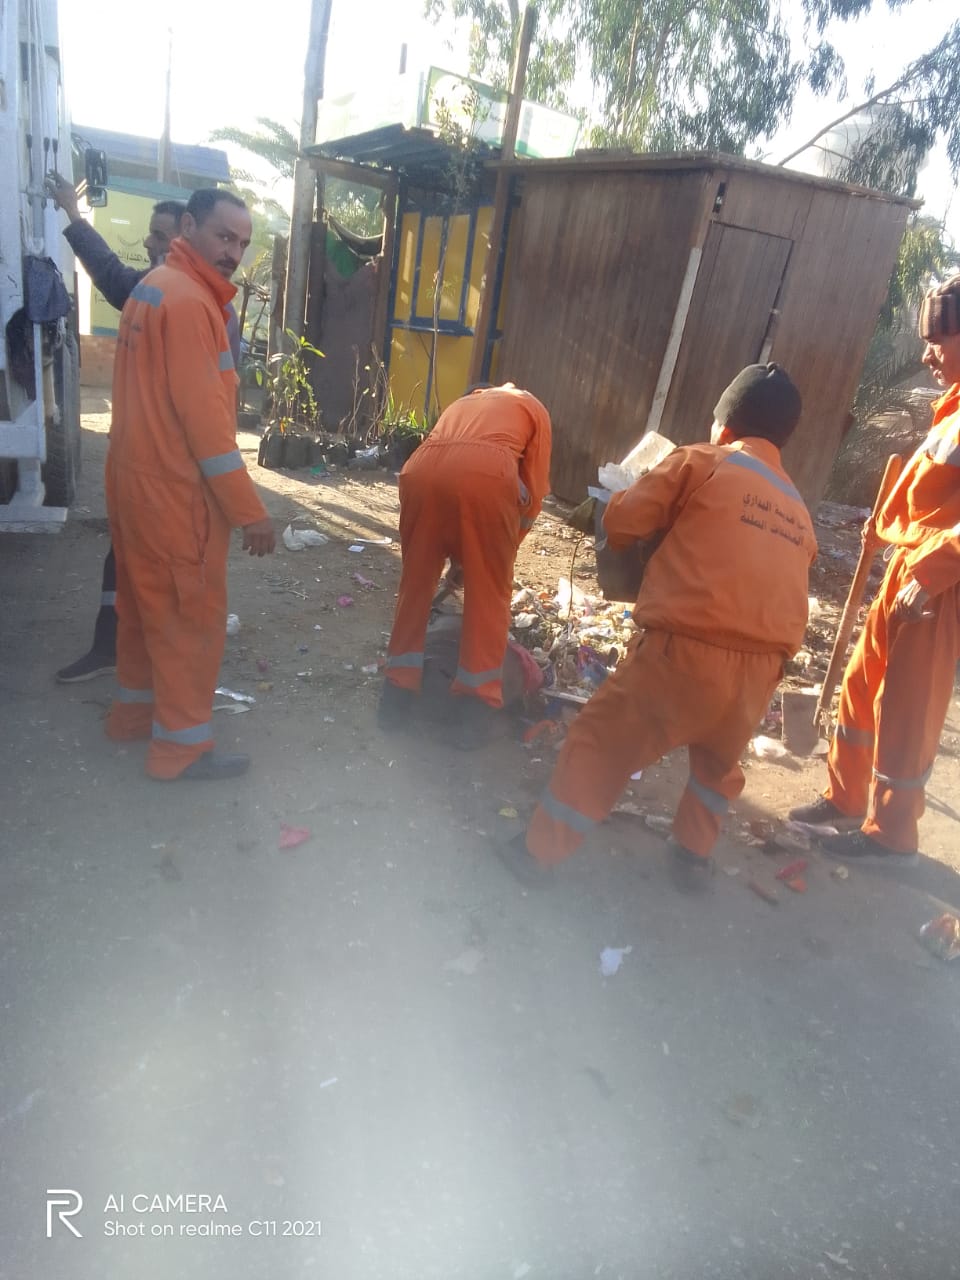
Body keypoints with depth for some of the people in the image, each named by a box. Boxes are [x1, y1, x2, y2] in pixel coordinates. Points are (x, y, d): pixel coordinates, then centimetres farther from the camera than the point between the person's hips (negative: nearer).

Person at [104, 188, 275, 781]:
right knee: (192, 612, 0)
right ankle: (182, 744, 12)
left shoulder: (153, 287, 15)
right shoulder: (188, 300, -17)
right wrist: (249, 509, -22)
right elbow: (203, 414, -23)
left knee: (146, 602, 20)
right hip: (174, 487, -10)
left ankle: (136, 708, 35)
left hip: (136, 476, 10)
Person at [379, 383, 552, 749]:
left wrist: (456, 557, 47)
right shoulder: (533, 408, 30)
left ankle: (398, 690, 25)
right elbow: (533, 492, 20)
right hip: (488, 472, -3)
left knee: (416, 581, 18)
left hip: (423, 469, 4)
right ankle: (479, 703, 14)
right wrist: (503, 549, 31)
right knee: (488, 593, 11)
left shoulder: (462, 402, 42)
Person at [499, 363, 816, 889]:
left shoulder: (701, 462, 6)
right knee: (719, 758, 32)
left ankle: (539, 849, 19)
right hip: (760, 666, 5)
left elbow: (621, 522, 4)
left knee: (602, 740, 12)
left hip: (688, 648, -5)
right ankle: (694, 855, 39)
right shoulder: (798, 510, 21)